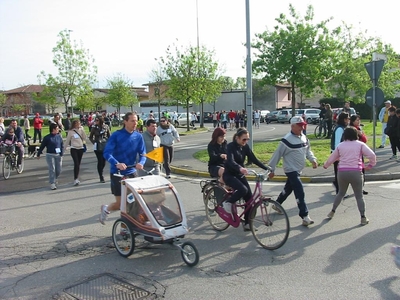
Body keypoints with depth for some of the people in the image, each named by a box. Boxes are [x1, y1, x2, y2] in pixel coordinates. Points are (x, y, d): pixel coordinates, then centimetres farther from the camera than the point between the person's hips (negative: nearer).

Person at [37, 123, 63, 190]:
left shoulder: (59, 137, 5)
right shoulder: (47, 137, -6)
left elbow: (62, 146, 8)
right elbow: (42, 146, 0)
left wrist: (61, 154, -1)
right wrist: (38, 154, 5)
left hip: (58, 155, 4)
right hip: (50, 155, -4)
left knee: (58, 170, 5)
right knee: (52, 170, -6)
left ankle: (54, 179, 34)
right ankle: (52, 183, 2)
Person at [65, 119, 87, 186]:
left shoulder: (81, 130, 5)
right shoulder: (71, 132, -2)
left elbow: (85, 138, -6)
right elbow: (67, 141, 4)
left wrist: (82, 129, -10)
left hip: (81, 148, 4)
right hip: (74, 149, -3)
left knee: (78, 164, 9)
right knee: (76, 163, -15)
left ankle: (76, 178, 19)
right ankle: (75, 179, -15)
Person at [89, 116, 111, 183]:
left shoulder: (106, 127, 0)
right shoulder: (94, 128, -1)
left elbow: (109, 136, 7)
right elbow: (90, 137, 10)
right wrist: (94, 142, -1)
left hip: (105, 146, 1)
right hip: (97, 147, -1)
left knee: (103, 161, 6)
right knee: (100, 161, -3)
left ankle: (100, 173, 31)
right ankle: (101, 177, 5)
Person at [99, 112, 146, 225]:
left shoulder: (138, 136, 1)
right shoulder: (116, 135, -11)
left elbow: (142, 153, -1)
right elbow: (106, 153, -17)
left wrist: (141, 163, -24)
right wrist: (117, 164, -35)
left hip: (132, 172, 4)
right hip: (117, 173, -4)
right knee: (120, 204, 0)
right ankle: (106, 209, 32)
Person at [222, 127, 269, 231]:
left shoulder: (245, 147, 1)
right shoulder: (231, 146, -19)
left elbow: (254, 159, 1)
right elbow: (230, 161, -35)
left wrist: (267, 168, -8)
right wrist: (240, 168, -54)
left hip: (240, 175, 7)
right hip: (229, 175, -6)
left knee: (249, 198, -2)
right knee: (243, 189, -32)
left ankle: (247, 223, 9)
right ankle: (227, 203, -6)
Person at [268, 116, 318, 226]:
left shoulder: (304, 138, 5)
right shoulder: (287, 140, -19)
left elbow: (308, 150, 17)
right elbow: (277, 155, -14)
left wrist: (313, 160, -1)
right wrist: (271, 169, -9)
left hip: (298, 170, 9)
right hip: (291, 170, -9)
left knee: (288, 189, 22)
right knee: (300, 192, -15)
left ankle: (277, 204, 44)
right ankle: (305, 216, -12)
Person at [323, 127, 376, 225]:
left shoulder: (340, 145, 9)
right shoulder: (360, 144, 2)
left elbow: (331, 158, 17)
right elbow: (372, 155, -8)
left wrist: (325, 165, 35)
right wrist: (371, 165, 9)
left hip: (342, 172, 3)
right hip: (355, 172, -3)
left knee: (341, 193, 23)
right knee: (359, 196, 8)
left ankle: (332, 212, 28)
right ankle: (363, 218, 6)